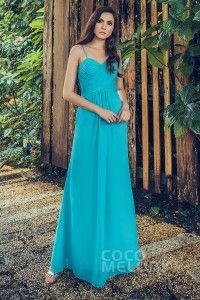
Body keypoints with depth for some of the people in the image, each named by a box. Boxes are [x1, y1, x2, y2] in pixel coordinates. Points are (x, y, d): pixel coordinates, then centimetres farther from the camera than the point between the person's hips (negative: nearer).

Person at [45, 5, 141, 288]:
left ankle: (110, 251, 24)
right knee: (85, 186, -3)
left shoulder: (115, 53, 17)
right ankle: (62, 260, 11)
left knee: (114, 184, 6)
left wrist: (126, 106, -1)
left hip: (115, 122, 4)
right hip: (90, 121, -4)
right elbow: (67, 92, -3)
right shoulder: (79, 51, 4)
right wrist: (99, 110, -13)